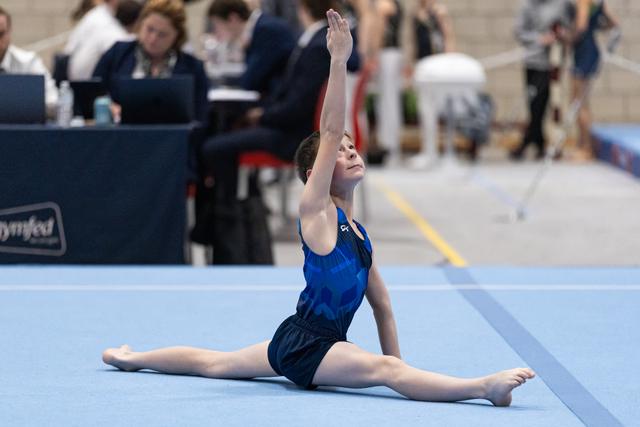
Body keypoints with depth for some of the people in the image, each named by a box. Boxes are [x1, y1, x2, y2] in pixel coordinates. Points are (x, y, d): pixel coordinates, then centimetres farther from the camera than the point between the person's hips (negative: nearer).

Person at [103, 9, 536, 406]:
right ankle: (483, 387, -53)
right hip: (302, 343, -10)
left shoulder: (358, 235, 13)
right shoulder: (316, 211, -9)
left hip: (296, 344, 10)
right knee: (388, 371, -31)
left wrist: (396, 362, 16)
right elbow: (330, 132, -17)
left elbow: (382, 305, 19)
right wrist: (339, 62, -22)